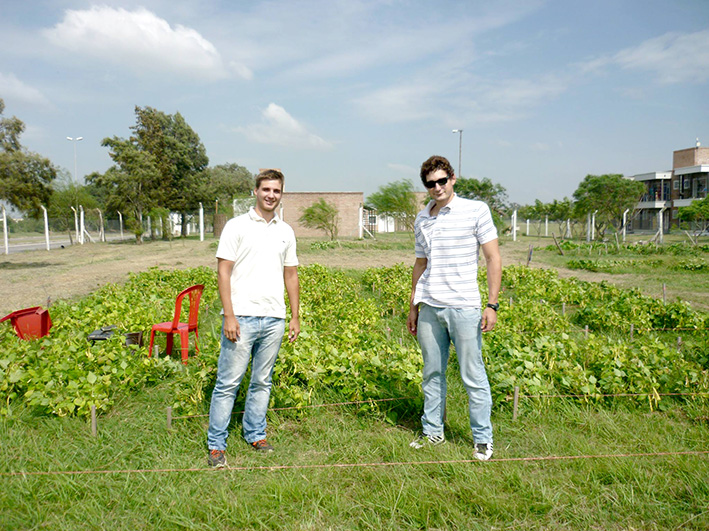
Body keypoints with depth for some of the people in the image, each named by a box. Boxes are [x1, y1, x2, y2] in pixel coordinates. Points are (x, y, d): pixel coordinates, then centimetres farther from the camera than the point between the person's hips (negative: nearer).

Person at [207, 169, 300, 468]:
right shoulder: (237, 226, 0)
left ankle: (255, 435, 27)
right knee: (228, 382, 0)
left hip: (274, 319, 4)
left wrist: (295, 317, 13)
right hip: (242, 317, -4)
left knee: (262, 382, 13)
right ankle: (216, 445, 11)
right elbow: (223, 272, -4)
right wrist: (229, 316, -12)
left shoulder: (286, 232, 13)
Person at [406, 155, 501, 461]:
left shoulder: (476, 210, -1)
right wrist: (413, 307, 18)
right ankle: (432, 431, 27)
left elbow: (493, 258, -2)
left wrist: (492, 304, -8)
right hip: (429, 308, 4)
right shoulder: (421, 220, 11)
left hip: (464, 308, -4)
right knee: (432, 373, 12)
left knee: (473, 377, 2)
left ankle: (483, 439, 17)